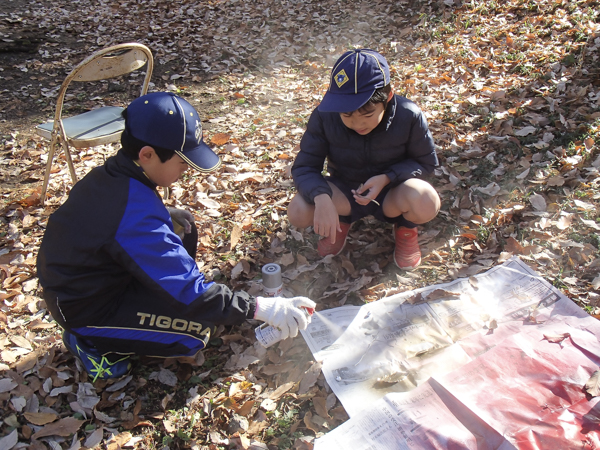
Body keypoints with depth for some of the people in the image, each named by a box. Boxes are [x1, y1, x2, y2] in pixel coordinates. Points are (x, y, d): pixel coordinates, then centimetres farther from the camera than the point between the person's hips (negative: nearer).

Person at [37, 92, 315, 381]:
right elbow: (190, 292, -33)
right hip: (85, 311, -8)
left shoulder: (109, 174, -8)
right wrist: (259, 308, -30)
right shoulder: (135, 214, -35)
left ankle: (147, 297, 14)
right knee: (198, 329, -14)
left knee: (181, 223, 5)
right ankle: (96, 345, 0)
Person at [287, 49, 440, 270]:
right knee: (298, 212, -29)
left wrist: (386, 178, -28)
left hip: (391, 194, 0)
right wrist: (322, 198, -41)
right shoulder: (324, 117, -22)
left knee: (426, 203, -35)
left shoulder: (409, 116, -22)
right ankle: (342, 220, 8)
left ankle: (406, 227, 5)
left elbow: (426, 162, -8)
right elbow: (304, 167, -18)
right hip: (344, 193, 1)